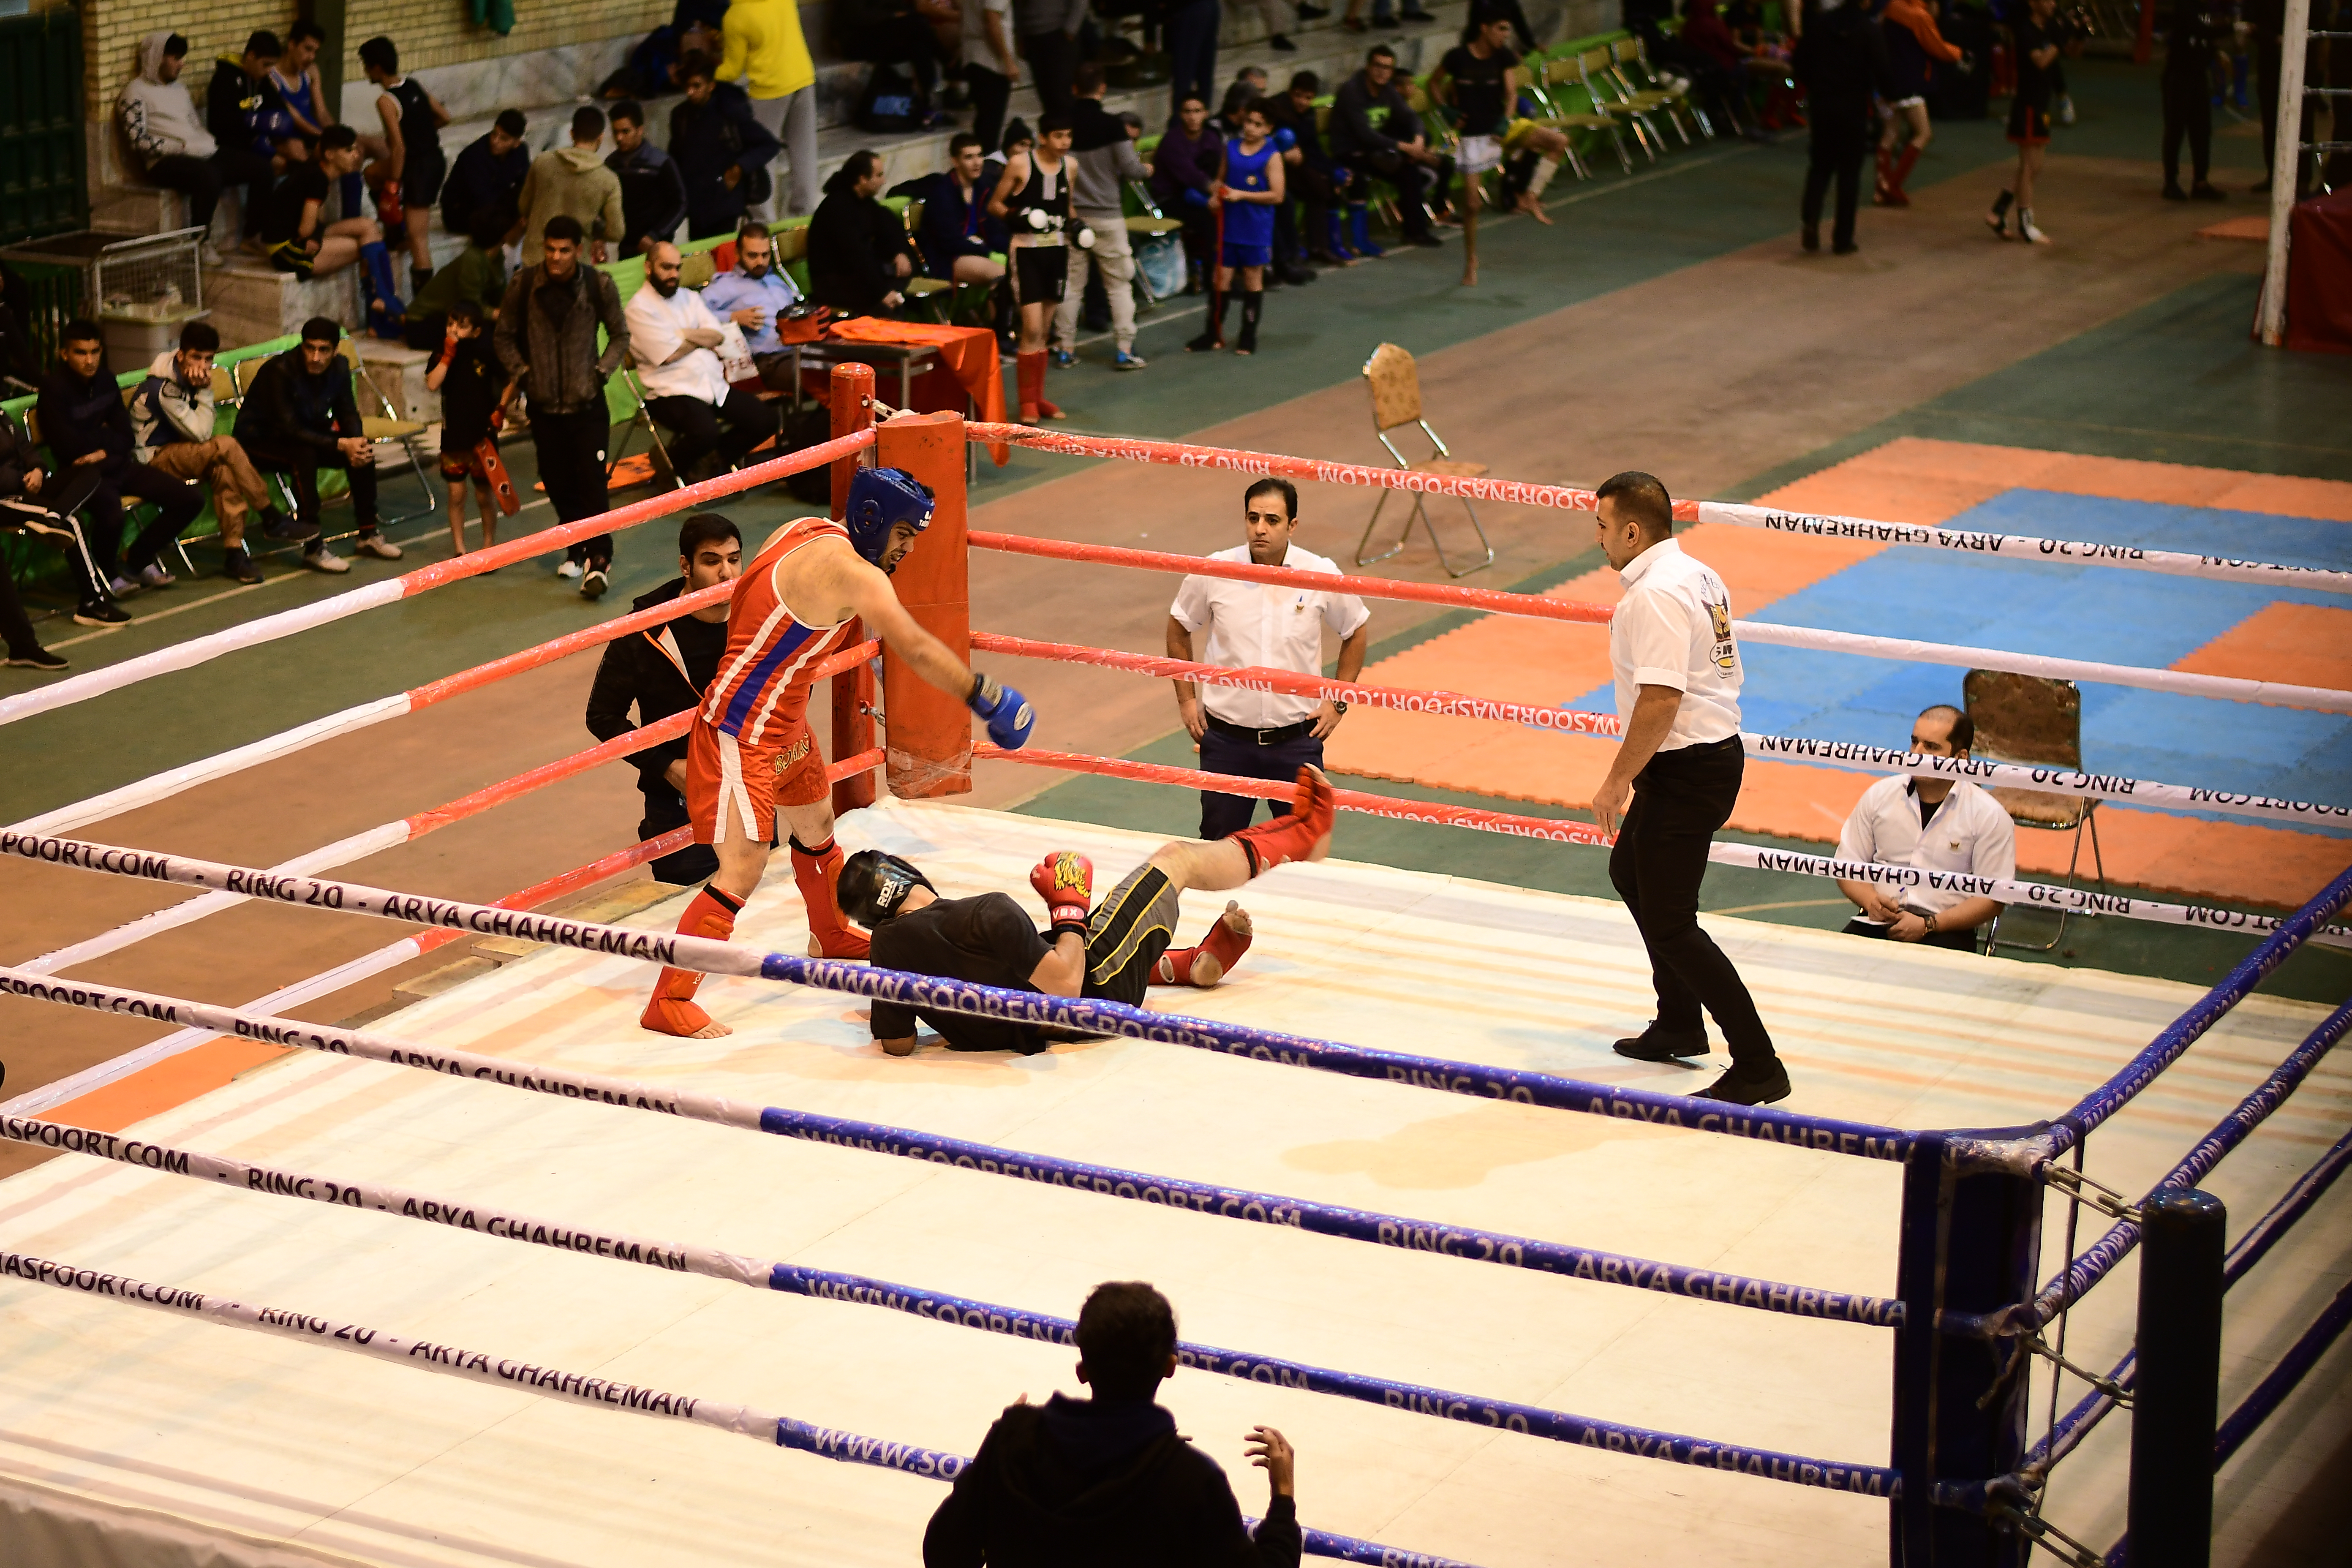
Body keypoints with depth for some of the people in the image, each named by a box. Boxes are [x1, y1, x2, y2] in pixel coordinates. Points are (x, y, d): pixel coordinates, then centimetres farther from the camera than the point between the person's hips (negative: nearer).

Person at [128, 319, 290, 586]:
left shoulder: (188, 377, 5)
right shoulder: (163, 387, -22)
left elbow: (203, 431, 0)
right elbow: (200, 433, -20)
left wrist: (203, 389, -14)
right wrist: (204, 391, -16)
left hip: (177, 448, 8)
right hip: (154, 458, -8)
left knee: (223, 469, -25)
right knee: (227, 446, -28)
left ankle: (234, 553, -26)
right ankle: (271, 516, -15)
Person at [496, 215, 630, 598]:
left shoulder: (599, 285, -7)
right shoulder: (523, 285, -5)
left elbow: (620, 336, 7)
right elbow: (506, 336, 8)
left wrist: (601, 372, -5)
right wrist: (523, 373, -4)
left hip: (588, 404, -2)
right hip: (544, 405, 2)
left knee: (591, 481, -10)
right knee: (558, 484, 8)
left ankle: (598, 560, -10)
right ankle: (576, 550, 24)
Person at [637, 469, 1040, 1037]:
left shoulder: (807, 532, 3)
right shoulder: (850, 572, -24)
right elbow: (916, 649, -22)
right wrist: (982, 696, -11)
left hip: (783, 724, 11)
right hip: (741, 734, -11)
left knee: (816, 830, 28)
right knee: (743, 870, -12)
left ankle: (834, 937, 53)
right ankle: (667, 1004, -7)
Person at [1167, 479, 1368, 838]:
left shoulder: (1322, 576, -7)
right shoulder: (1213, 573, -7)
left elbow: (1357, 632, 10)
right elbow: (1179, 629, 10)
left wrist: (1338, 703, 6)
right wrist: (1186, 698, 7)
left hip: (1296, 740, 0)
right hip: (1226, 738, 0)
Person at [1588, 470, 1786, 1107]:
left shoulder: (1654, 596, -22)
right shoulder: (1699, 577, 10)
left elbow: (1661, 700, -28)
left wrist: (1617, 782, -21)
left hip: (1685, 769, -11)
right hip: (1718, 750, 11)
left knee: (1671, 924, -6)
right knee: (1629, 871, 28)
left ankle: (1758, 1066, -6)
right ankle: (1680, 1025, 39)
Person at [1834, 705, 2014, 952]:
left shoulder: (1990, 817, 0)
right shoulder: (1879, 796, 11)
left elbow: (1992, 898, -2)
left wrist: (1927, 925, -14)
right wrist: (1871, 900, -7)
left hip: (1944, 931, -2)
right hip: (1877, 923, 2)